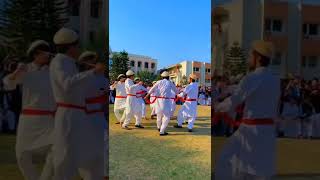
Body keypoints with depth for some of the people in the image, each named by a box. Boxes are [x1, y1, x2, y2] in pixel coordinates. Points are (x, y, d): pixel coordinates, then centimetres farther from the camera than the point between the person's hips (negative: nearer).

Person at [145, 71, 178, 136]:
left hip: (159, 100, 4)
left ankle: (159, 127, 42)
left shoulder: (159, 82, 6)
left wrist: (147, 96, 28)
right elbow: (176, 91, 17)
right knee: (166, 116, 3)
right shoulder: (170, 83, 3)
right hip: (166, 101, -4)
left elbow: (152, 90, 14)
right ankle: (162, 131, -1)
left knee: (159, 114, 21)